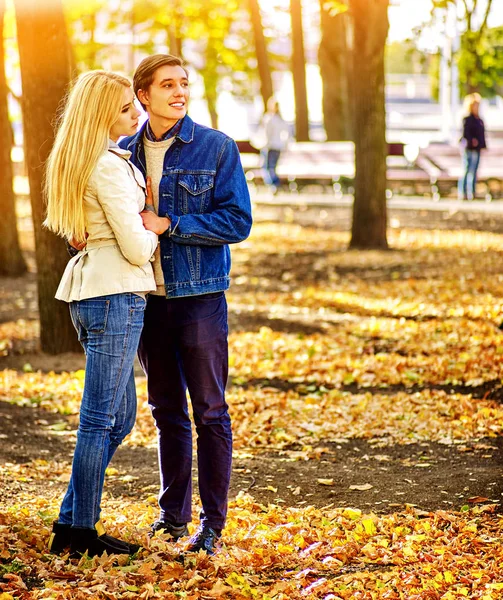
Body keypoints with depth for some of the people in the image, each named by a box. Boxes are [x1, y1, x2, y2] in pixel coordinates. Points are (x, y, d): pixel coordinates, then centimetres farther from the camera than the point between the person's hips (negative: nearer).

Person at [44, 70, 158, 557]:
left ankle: (71, 524, 17)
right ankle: (80, 531, 5)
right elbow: (135, 247, -15)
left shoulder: (76, 163, 15)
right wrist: (152, 233, 6)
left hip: (89, 293, 10)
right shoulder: (110, 166, -15)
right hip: (116, 293, -10)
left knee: (119, 416, 15)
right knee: (101, 418, -3)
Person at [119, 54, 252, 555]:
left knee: (209, 411, 1)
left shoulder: (217, 148, -5)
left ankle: (212, 522, 9)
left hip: (199, 294, -4)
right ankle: (173, 513, 23)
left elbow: (237, 222, -10)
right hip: (146, 295, 4)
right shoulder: (125, 151, 6)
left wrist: (169, 224, -17)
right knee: (165, 410, 13)